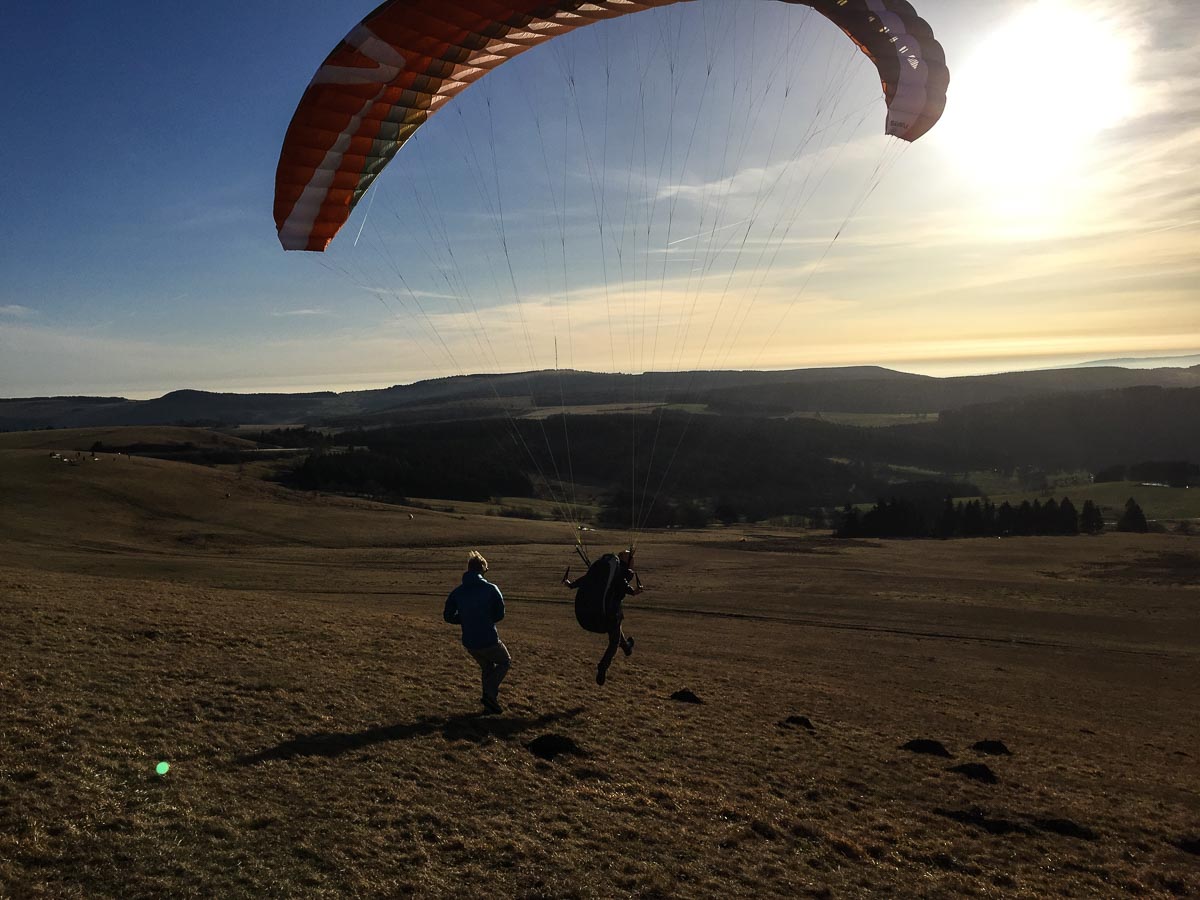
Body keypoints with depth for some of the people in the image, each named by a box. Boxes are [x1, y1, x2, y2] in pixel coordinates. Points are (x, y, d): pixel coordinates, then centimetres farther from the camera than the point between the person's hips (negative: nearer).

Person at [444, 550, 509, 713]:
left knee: (487, 668, 27)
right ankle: (490, 695, 4)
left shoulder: (457, 592, 0)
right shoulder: (491, 589, -12)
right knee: (505, 661, 20)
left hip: (469, 642, 5)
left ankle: (490, 703, 25)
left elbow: (448, 616, 4)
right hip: (489, 640, -5)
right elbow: (500, 614, -6)